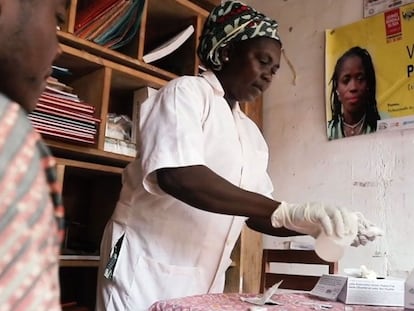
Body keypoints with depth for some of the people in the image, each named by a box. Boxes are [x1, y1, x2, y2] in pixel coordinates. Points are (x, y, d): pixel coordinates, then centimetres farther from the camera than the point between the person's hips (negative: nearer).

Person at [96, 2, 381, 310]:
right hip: (147, 271, -6)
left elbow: (256, 213, 12)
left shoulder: (251, 134, 11)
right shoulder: (186, 91, -9)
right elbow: (177, 176, -26)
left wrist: (315, 225, -6)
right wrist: (287, 211, -29)